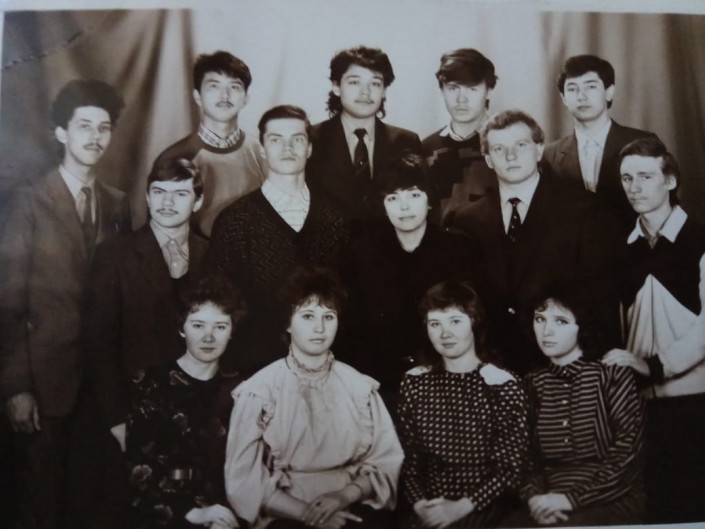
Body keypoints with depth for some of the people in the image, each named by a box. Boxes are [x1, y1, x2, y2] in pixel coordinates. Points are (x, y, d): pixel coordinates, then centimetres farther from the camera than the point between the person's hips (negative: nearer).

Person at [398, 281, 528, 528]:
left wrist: (462, 507, -14)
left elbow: (511, 467, -6)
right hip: (429, 508, 3)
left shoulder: (503, 386, -5)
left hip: (481, 506, -3)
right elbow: (407, 457, 6)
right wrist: (418, 502, -10)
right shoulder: (415, 382, 5)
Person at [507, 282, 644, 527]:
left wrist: (572, 498, -15)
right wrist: (534, 497, -12)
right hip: (551, 505, 3)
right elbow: (525, 454, 8)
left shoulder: (611, 374, -1)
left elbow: (628, 449, -8)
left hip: (615, 501, -3)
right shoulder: (533, 384, 10)